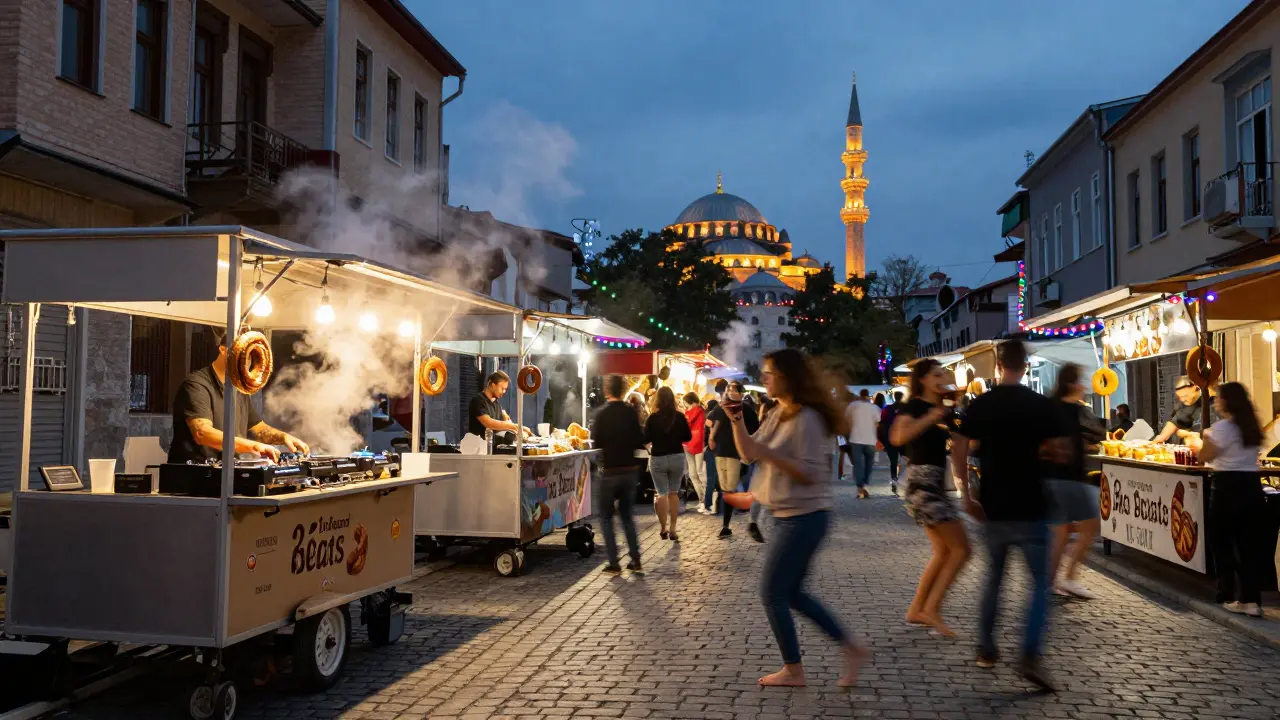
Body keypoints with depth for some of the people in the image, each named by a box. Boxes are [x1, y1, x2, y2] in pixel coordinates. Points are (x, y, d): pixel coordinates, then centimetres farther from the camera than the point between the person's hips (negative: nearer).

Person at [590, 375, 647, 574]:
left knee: (606, 517, 8)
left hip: (609, 471, -4)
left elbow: (597, 442, -13)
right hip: (630, 470, 4)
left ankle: (614, 563, 3)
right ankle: (636, 561, 13)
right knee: (627, 516, 17)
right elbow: (640, 441, -1)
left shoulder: (603, 413, -11)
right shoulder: (631, 412, -2)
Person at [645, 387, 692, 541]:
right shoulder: (680, 417, -5)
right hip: (677, 457, 2)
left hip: (658, 458, -2)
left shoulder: (652, 418, -10)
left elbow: (646, 438, -7)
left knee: (662, 493, 6)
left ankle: (664, 527, -2)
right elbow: (688, 437, 1)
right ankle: (672, 529, 10)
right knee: (673, 493, 12)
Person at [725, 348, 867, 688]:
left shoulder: (806, 419, -19)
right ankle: (851, 649, 21)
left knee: (772, 592, -1)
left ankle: (792, 670, 13)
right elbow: (748, 451, 13)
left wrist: (769, 454, -25)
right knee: (791, 592, 15)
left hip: (804, 517, -10)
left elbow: (811, 474, -23)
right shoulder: (779, 415, 10)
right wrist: (737, 419, -1)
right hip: (788, 516, 10)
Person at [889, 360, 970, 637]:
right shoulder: (915, 406, -10)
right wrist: (930, 417, -25)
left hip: (936, 484, 9)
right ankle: (932, 608, -5)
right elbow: (898, 437, -28)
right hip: (923, 482, -9)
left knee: (944, 552, 11)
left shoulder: (941, 409, 16)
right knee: (961, 549, -9)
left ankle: (916, 609, 16)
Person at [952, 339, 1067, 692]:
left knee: (993, 579, 19)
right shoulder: (1041, 404, -6)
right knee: (1040, 583, 5)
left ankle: (986, 649, 24)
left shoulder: (979, 404, -1)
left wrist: (966, 496, 2)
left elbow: (958, 452, -5)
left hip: (993, 508, 3)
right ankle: (1030, 656, -9)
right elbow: (1059, 452, -2)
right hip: (1030, 509, -2)